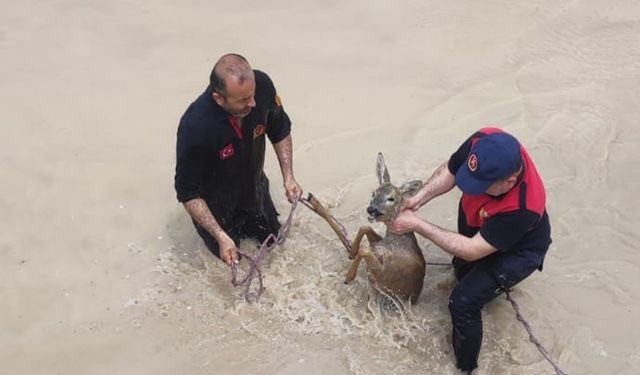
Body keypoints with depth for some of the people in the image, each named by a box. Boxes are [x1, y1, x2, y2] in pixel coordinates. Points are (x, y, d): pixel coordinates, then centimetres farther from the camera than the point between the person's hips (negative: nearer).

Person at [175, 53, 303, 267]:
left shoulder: (262, 85, -29)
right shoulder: (195, 127, -41)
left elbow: (280, 131, -7)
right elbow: (188, 192, -28)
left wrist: (288, 177, -14)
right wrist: (221, 237, -32)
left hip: (254, 187, 4)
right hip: (215, 201, -4)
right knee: (229, 259, 16)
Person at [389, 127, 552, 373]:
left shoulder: (523, 207, -45)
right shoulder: (484, 142, -34)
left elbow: (472, 250, -35)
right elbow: (449, 171, -14)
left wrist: (417, 225, -34)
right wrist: (417, 199, -29)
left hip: (516, 249, -6)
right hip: (478, 224, 6)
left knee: (463, 303, -14)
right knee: (462, 270, 27)